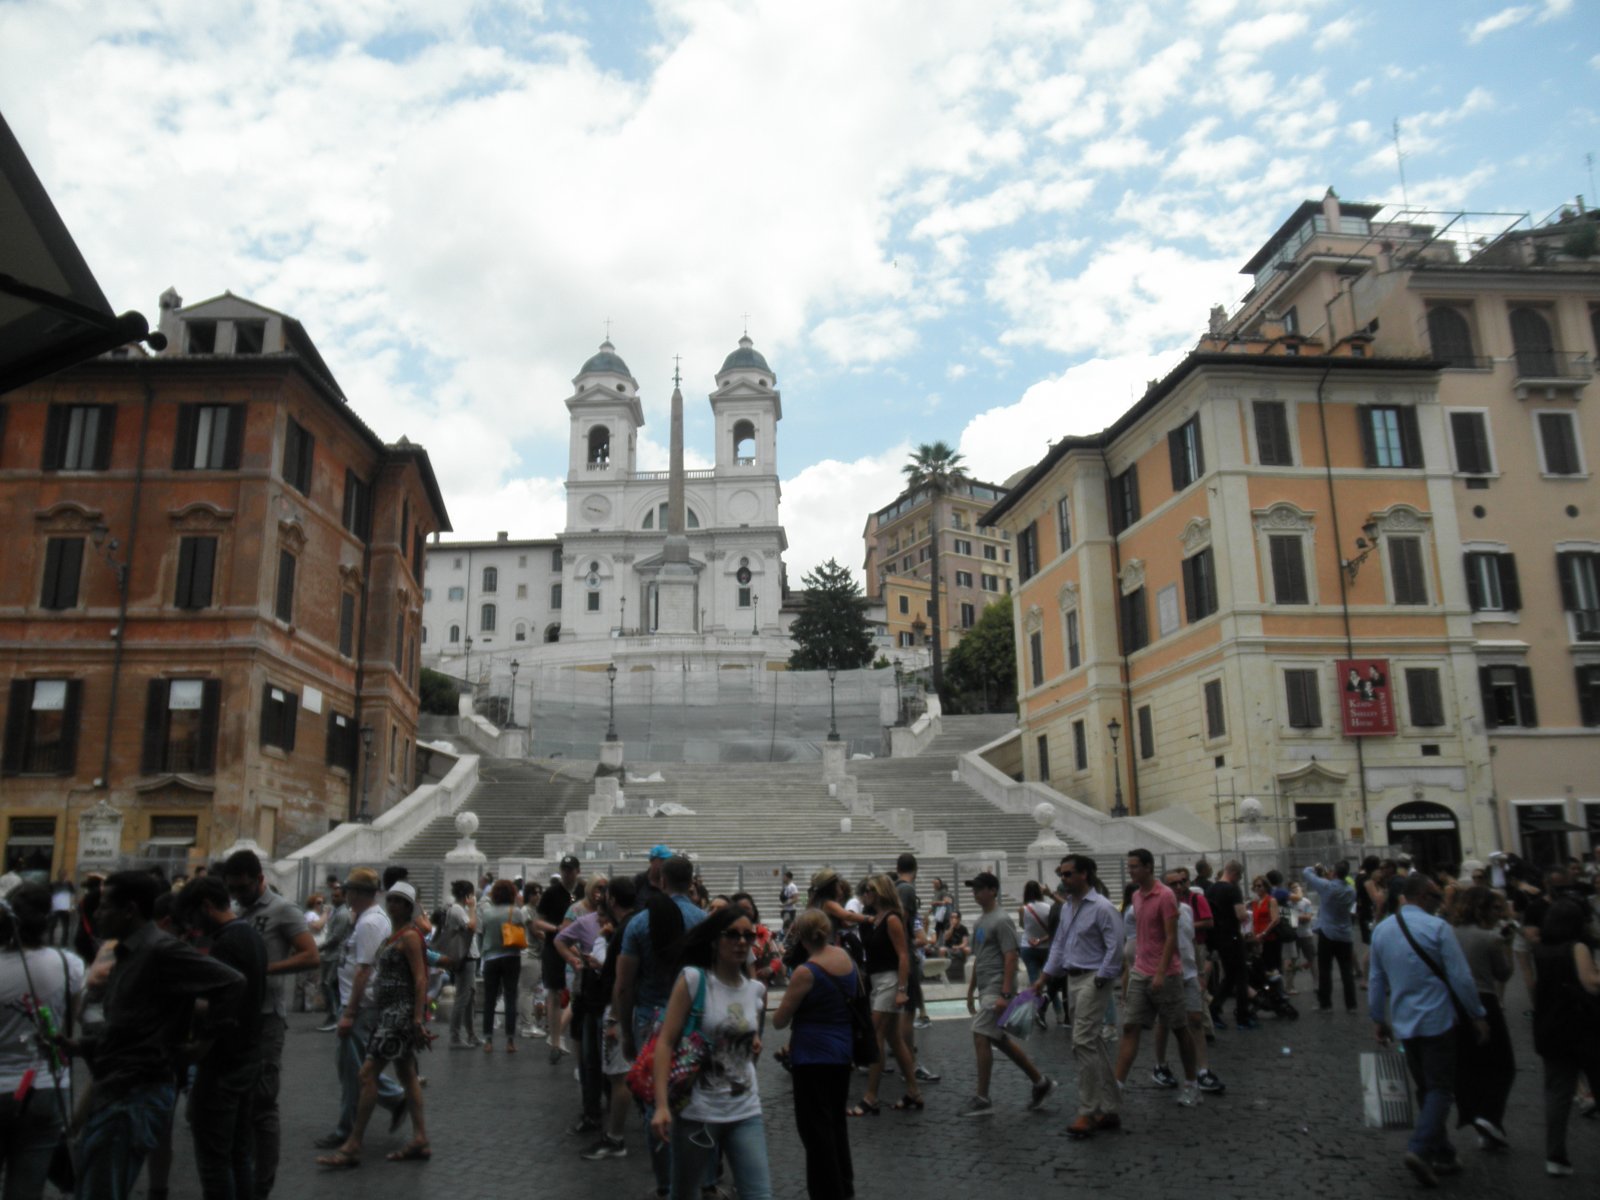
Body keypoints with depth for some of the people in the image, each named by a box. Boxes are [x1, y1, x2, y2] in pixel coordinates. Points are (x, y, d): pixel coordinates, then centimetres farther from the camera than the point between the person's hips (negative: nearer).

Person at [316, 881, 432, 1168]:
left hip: (401, 1012, -10)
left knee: (368, 1074, -7)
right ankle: (420, 1141, 15)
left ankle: (352, 1146, -1)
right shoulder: (394, 934, 15)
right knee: (407, 1075, 11)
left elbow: (420, 979, -18)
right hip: (391, 1012, 10)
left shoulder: (409, 936, -13)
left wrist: (418, 1020, -23)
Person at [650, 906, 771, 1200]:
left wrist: (755, 1045, 8)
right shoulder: (693, 979, -10)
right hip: (696, 1112, -4)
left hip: (746, 1113, 4)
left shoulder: (758, 990, 5)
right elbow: (665, 1042, -14)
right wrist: (661, 1105, -20)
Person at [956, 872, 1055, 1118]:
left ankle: (982, 1099, -2)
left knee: (981, 1037, -10)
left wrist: (1005, 994, -22)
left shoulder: (1002, 920, -13)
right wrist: (971, 989, 20)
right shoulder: (980, 921, 14)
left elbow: (1010, 958, -18)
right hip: (985, 990, 9)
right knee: (1001, 1040, 13)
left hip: (997, 990, -9)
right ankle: (1040, 1082, 25)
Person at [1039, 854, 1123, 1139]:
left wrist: (1101, 979, -17)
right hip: (1073, 977, 9)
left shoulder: (1102, 907, -14)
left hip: (1093, 979, -9)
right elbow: (1059, 943, 18)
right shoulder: (1067, 906, 12)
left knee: (1083, 1042, -12)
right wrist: (1046, 976, 14)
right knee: (1094, 1044, 12)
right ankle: (1110, 1109, 21)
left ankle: (1088, 1113, -4)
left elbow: (1115, 947, -17)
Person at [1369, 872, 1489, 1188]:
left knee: (1425, 1088, 16)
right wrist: (1477, 1015, 0)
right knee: (1441, 1088, 0)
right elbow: (1460, 977, -11)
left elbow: (1375, 981, 10)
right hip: (1437, 1021, -5)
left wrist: (1379, 1019, 19)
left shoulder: (1381, 930, 6)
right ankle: (1420, 1148, -15)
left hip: (1404, 1023, 5)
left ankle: (1442, 1155, 19)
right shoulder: (1436, 927, -12)